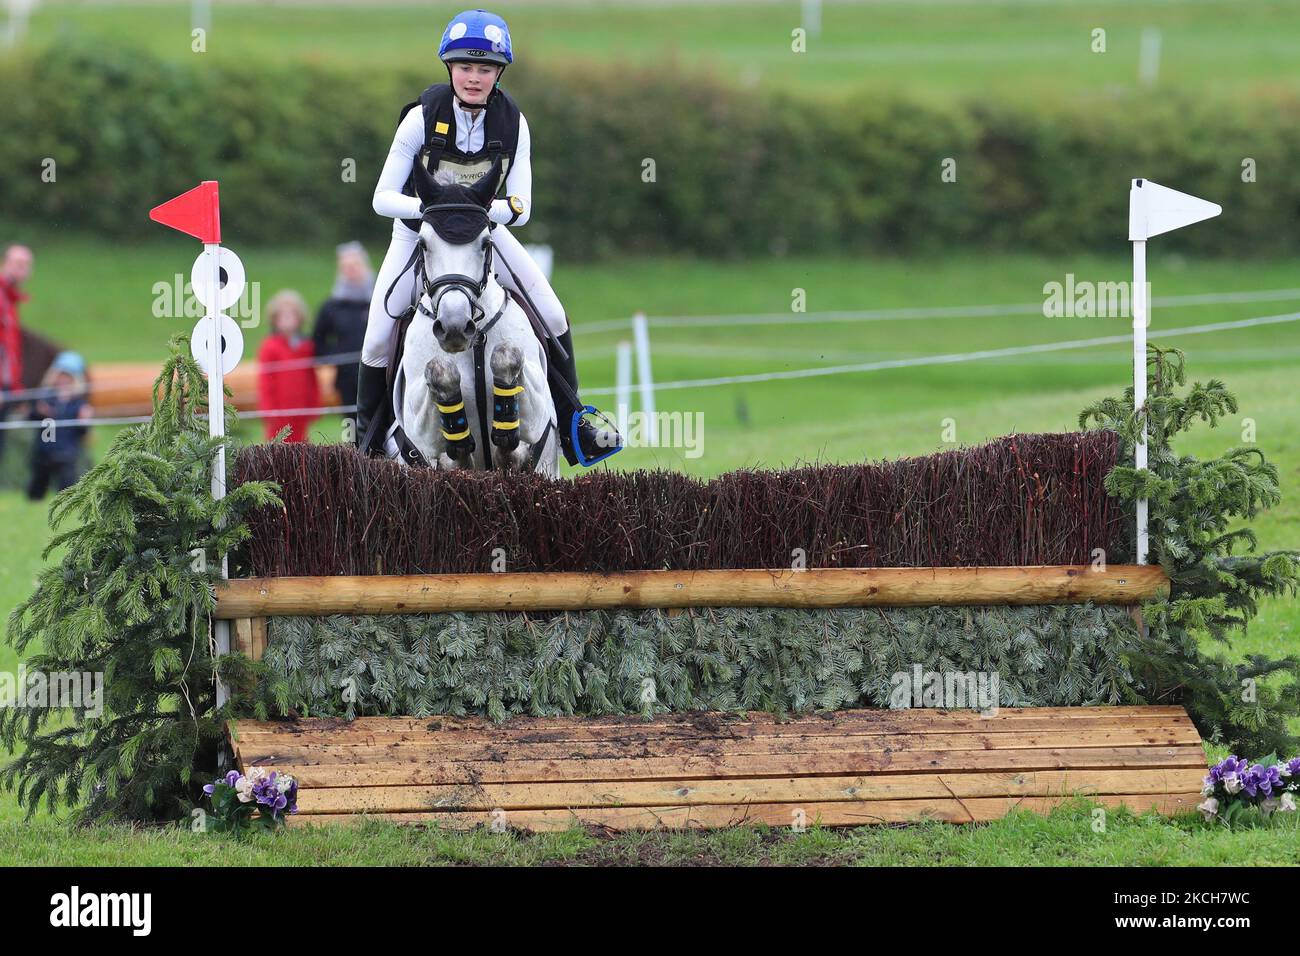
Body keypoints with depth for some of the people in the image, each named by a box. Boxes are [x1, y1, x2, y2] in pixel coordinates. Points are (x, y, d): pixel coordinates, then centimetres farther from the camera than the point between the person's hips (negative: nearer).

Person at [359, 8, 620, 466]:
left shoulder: (512, 123, -15)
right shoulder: (423, 118, -22)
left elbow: (521, 207, -16)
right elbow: (383, 198, -20)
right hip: (418, 234, -2)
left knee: (553, 318, -7)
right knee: (378, 341, -11)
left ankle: (572, 430, 5)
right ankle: (368, 438, 10)